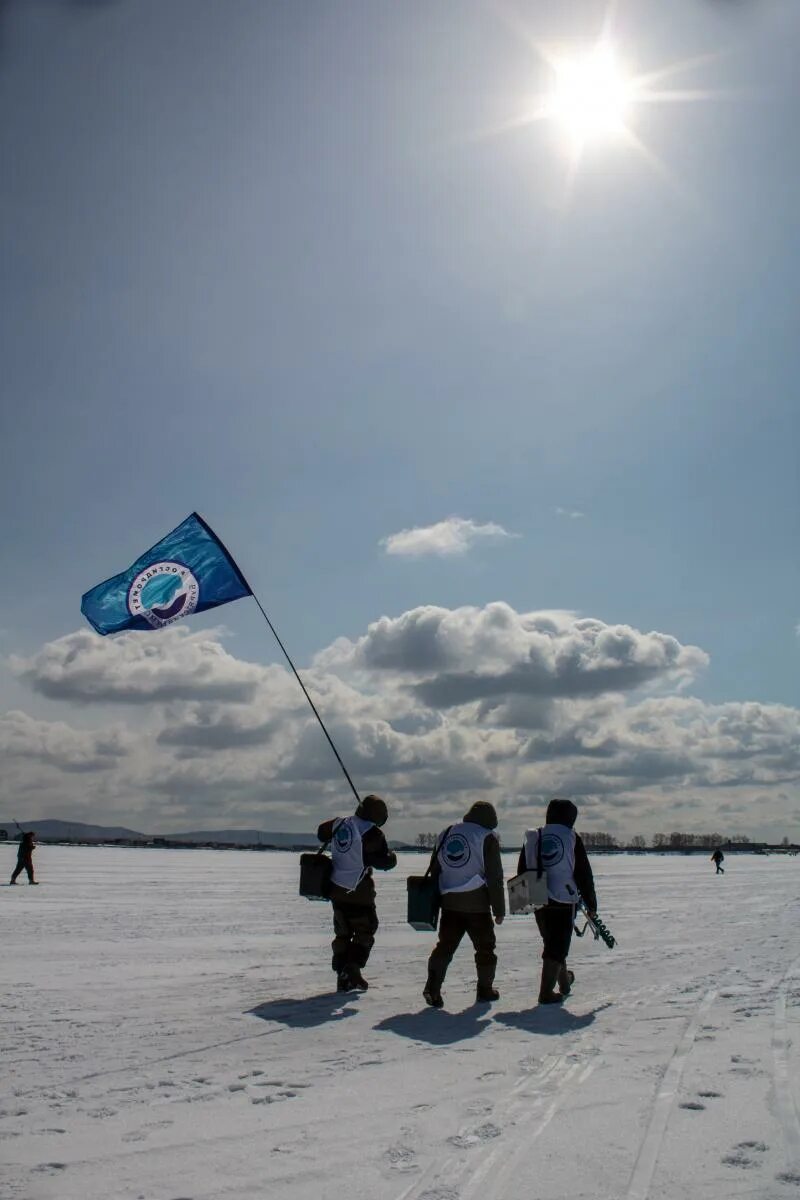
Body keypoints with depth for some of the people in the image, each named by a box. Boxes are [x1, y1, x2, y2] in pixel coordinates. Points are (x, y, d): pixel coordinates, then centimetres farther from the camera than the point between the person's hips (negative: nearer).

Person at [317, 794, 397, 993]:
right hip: (358, 892, -7)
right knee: (365, 931, 7)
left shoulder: (339, 824, 3)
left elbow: (322, 833, 22)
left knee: (343, 933, 16)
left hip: (336, 888, 7)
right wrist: (392, 856, 6)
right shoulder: (372, 834, -17)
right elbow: (383, 862, -15)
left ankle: (343, 976, 17)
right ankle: (352, 971, -6)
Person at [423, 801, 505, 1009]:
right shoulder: (487, 838, -5)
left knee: (445, 945, 6)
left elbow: (434, 870, 15)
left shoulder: (445, 834, 12)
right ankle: (485, 990, 21)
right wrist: (499, 909, -1)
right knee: (485, 947, 13)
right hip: (477, 903, -4)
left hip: (449, 902, 4)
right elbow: (495, 877, -7)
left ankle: (433, 987, -9)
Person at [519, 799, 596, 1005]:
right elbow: (584, 874, -4)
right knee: (558, 945, 1)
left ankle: (564, 980, 38)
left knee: (551, 941, 21)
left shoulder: (532, 838, 6)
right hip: (564, 900, -5)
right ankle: (547, 992, -3)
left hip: (538, 901, 5)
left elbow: (522, 872, 10)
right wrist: (591, 903, 4)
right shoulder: (572, 838, -6)